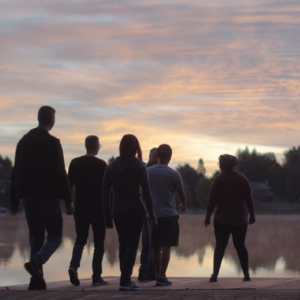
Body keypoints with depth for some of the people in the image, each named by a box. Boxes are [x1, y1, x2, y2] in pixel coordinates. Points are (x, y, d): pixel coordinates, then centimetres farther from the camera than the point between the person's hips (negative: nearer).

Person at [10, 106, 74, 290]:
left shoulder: (24, 142, 10)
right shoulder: (52, 143, -9)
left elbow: (17, 173, 12)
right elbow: (60, 174, -12)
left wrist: (15, 201, 16)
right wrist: (69, 200, -7)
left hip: (29, 197, 6)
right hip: (48, 197, -6)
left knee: (35, 238, 10)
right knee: (55, 236, 3)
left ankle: (37, 280, 3)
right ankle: (37, 262, -22)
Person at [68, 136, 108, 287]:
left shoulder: (75, 163, 3)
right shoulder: (101, 165, -8)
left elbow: (69, 184, 6)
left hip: (80, 208, 3)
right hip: (98, 209, -3)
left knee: (80, 240, 14)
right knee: (99, 242, 5)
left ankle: (74, 265, -12)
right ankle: (97, 277, 2)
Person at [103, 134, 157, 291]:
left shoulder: (111, 167, 4)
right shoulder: (139, 166, -5)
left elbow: (105, 194, 3)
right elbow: (146, 192, -9)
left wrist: (107, 216, 8)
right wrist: (151, 213, -3)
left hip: (118, 211, 3)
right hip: (135, 210, -3)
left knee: (123, 244, 16)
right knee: (132, 245, -2)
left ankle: (125, 279, 18)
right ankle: (125, 280, -10)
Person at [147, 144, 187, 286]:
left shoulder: (147, 172, 0)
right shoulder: (174, 174, -7)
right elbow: (182, 194, 3)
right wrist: (183, 205, 24)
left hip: (152, 214, 3)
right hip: (169, 214, -3)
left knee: (155, 248, 11)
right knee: (166, 247, -3)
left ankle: (159, 275, 19)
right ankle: (162, 276, -9)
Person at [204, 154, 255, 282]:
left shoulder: (219, 179, -5)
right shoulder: (242, 179, 5)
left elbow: (212, 200, -7)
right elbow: (249, 199, 7)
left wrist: (208, 216, -1)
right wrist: (252, 214, 16)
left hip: (222, 219, -3)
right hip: (241, 219, 3)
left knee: (220, 246, 0)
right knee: (240, 246, 11)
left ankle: (215, 274, -9)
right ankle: (246, 274, 8)